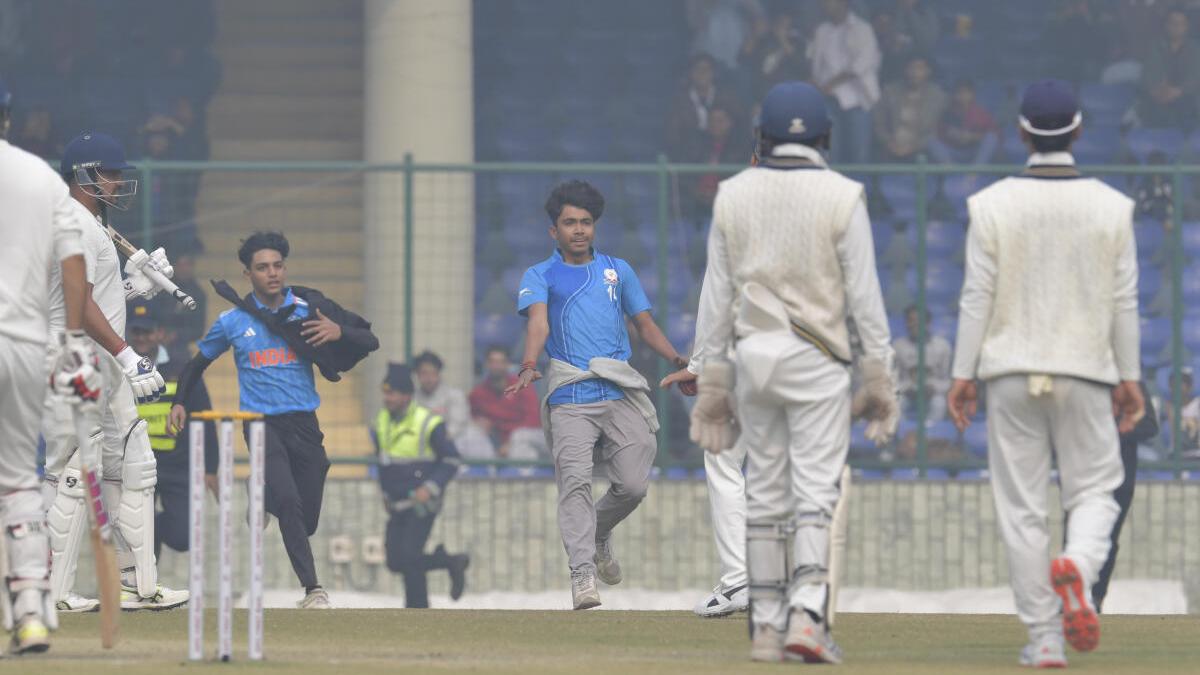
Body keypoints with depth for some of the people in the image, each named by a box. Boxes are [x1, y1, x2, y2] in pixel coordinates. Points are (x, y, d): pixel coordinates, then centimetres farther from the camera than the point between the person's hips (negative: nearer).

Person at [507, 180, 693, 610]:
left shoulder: (617, 270, 22)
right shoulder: (540, 276, 12)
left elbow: (645, 324, 23)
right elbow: (538, 321, -7)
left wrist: (677, 361, 5)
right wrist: (529, 366, -27)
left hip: (622, 396, 3)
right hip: (570, 399, -3)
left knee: (633, 485, -6)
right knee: (575, 483, -17)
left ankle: (599, 534, 24)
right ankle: (582, 573, -22)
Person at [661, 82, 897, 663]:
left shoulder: (733, 196, 4)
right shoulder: (842, 197, -5)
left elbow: (717, 295, 5)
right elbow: (864, 294, -7)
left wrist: (710, 377, 9)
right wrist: (879, 374, -1)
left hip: (752, 354, 3)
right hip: (816, 359, -3)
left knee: (765, 495, 10)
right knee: (816, 491, -6)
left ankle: (766, 626, 10)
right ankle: (806, 615, -21)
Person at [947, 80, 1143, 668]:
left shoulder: (993, 205, -5)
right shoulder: (1111, 207, -3)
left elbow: (977, 297, -6)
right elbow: (1123, 301, 0)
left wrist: (963, 375, 0)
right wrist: (1129, 376, 8)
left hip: (1012, 375, 0)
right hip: (1085, 373, 0)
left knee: (1022, 507, 5)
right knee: (1093, 491, 11)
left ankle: (1044, 639, 3)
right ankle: (1077, 565, -22)